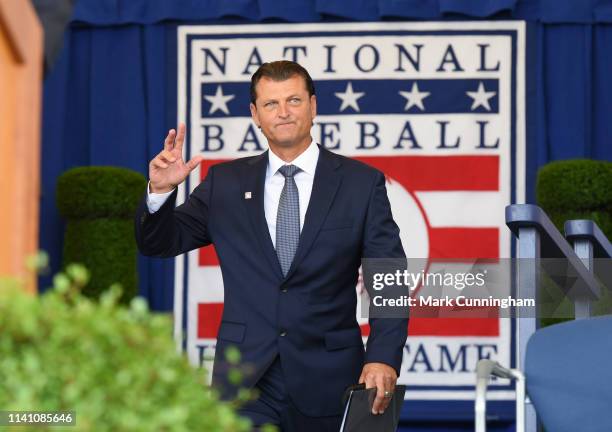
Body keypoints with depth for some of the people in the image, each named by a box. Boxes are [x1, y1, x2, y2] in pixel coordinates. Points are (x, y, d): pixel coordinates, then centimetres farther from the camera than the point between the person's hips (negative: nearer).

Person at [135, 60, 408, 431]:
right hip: (245, 378, 0)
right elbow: (159, 243, 10)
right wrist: (161, 191, -11)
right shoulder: (226, 183, 7)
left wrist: (383, 358, -15)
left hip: (326, 379, 0)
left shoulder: (362, 182, 2)